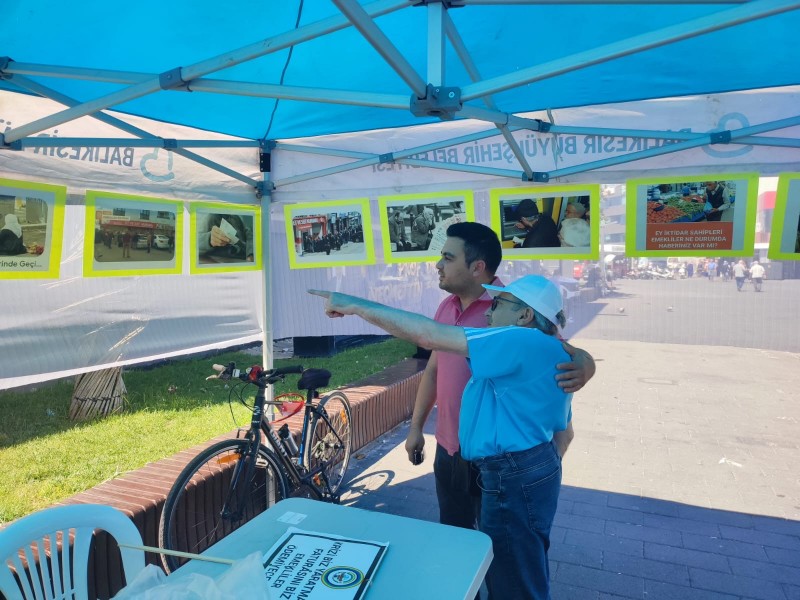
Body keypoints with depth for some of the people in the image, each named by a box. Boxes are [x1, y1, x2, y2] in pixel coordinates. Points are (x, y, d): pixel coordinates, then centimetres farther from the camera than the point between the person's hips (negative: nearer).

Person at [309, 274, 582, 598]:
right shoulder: (541, 349, 10)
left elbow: (430, 334, -29)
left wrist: (356, 305, -25)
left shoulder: (522, 342, -23)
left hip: (514, 478, -10)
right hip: (531, 468, 10)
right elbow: (562, 428, 16)